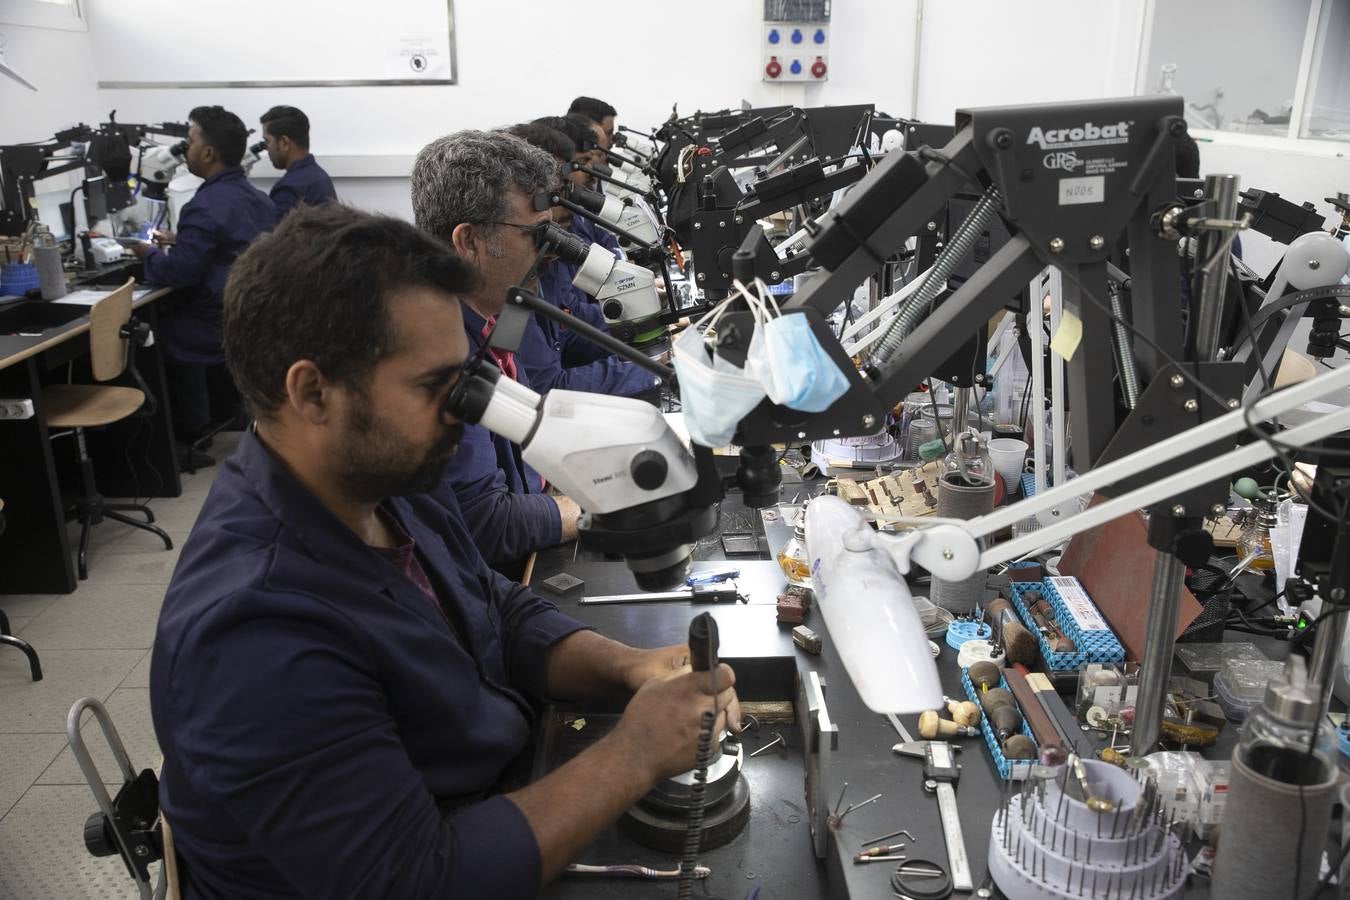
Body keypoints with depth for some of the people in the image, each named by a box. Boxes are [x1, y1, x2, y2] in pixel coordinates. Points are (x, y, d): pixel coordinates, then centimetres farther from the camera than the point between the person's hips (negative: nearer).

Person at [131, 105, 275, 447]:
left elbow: (179, 273, -21)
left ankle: (189, 440, 16)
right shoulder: (260, 200, 7)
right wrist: (181, 242, 18)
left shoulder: (205, 207, -21)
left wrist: (147, 253, -2)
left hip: (212, 329, -8)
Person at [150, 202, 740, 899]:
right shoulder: (259, 638, -33)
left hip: (501, 804, 7)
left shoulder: (381, 489, -8)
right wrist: (634, 755, -25)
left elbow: (507, 618, 4)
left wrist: (629, 667, -13)